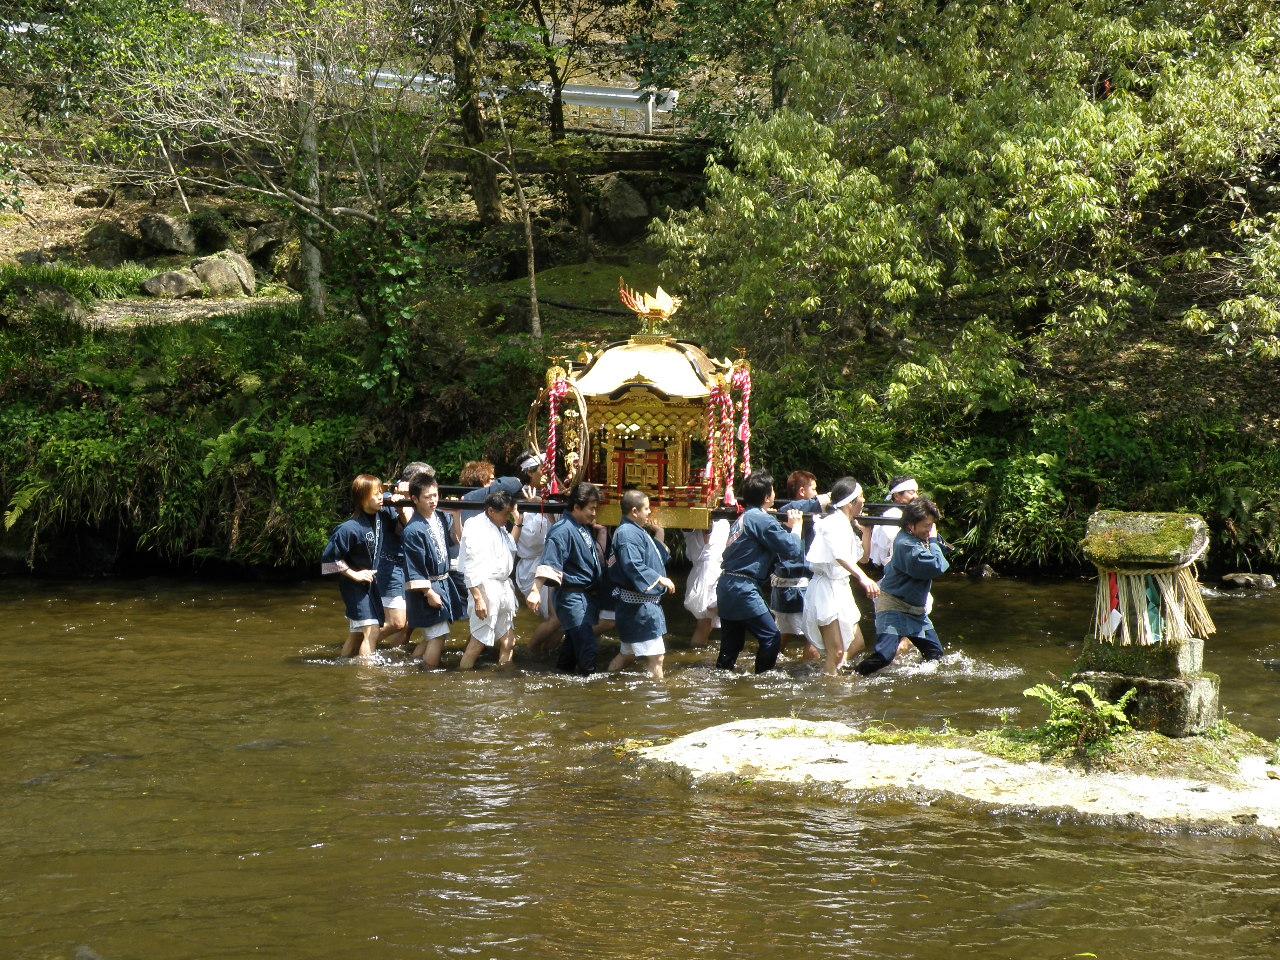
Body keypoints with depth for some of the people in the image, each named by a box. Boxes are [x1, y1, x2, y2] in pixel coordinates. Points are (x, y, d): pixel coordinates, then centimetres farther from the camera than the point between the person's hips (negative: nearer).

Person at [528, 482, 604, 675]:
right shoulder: (563, 530, -17)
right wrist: (536, 590, -37)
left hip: (587, 594, 10)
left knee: (573, 642, 18)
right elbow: (548, 564, -28)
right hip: (572, 596, -9)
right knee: (587, 645, -13)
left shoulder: (585, 529, 13)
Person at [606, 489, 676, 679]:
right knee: (655, 657, -8)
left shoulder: (638, 532, 16)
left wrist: (659, 540, 11)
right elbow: (634, 566, -27)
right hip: (638, 604, -11)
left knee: (628, 654, 19)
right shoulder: (627, 534, -17)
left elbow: (659, 558, 23)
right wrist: (660, 579, -23)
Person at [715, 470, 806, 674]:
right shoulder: (763, 520, -11)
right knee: (771, 637, -4)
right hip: (743, 588, -10)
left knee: (732, 642, 15)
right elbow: (792, 550, -12)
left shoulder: (742, 518, 18)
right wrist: (795, 527, 5)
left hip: (726, 586, 10)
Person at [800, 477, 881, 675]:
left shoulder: (845, 525, 14)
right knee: (836, 653, -12)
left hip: (840, 588, 10)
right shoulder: (834, 523, -18)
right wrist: (863, 578, -50)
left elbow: (861, 557, 30)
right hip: (826, 590, -10)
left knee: (856, 642, 17)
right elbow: (840, 556, -37)